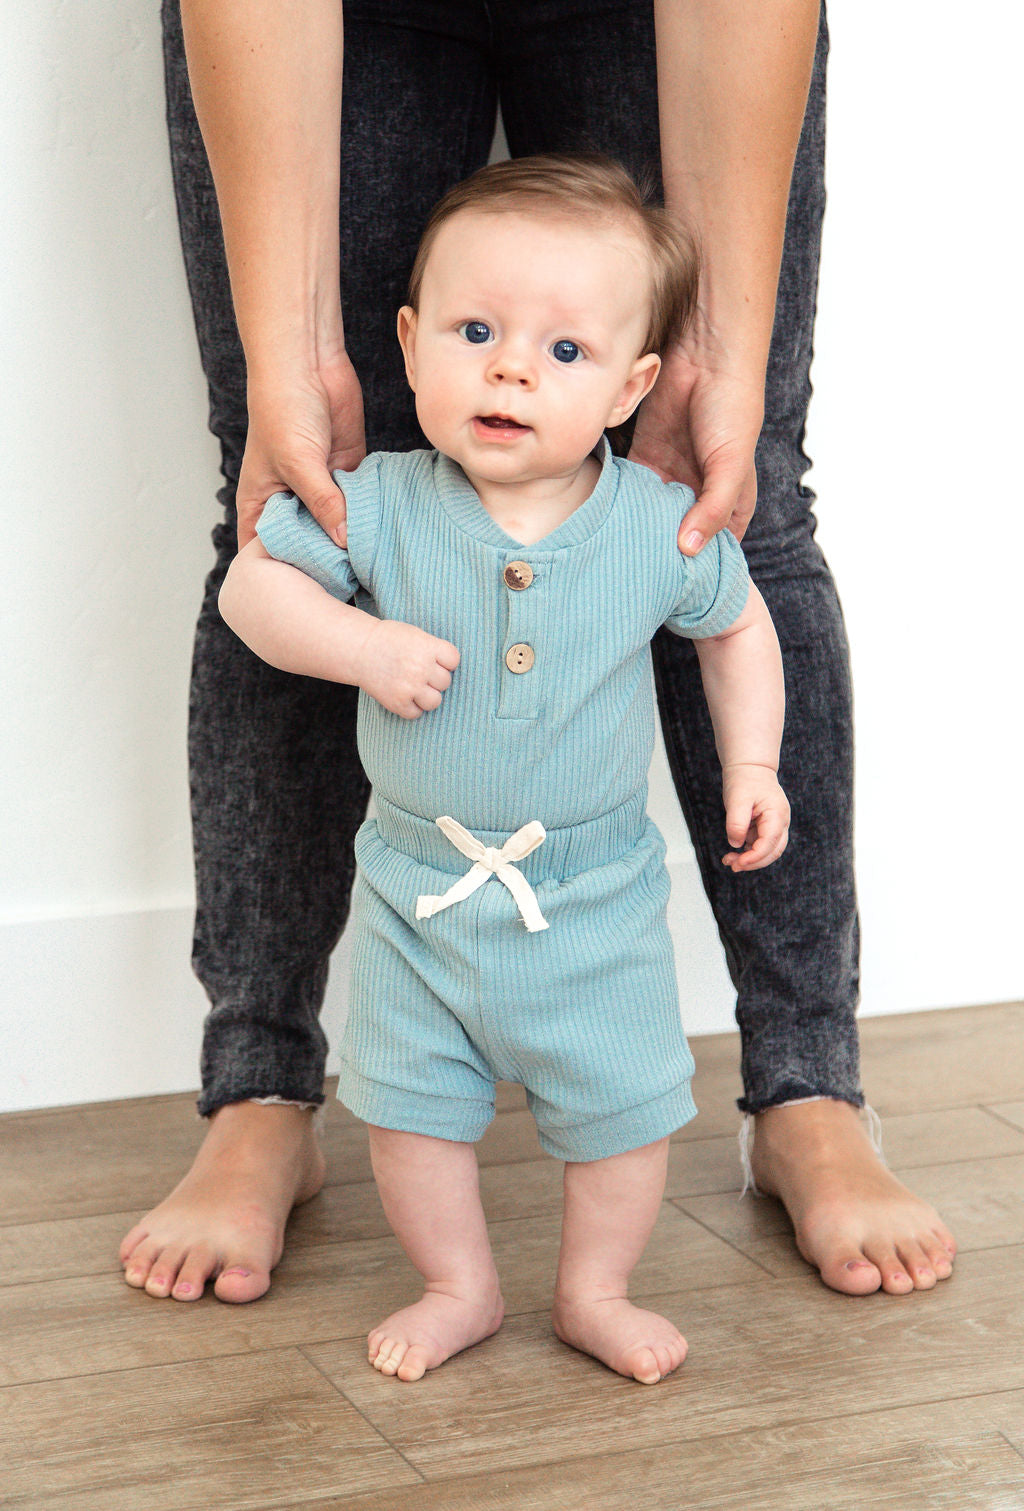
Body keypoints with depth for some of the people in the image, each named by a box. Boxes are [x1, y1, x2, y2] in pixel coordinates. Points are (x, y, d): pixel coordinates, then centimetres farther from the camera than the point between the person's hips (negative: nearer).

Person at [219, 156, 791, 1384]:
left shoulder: (659, 526, -13)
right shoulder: (381, 507, -16)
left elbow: (735, 623, 6)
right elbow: (252, 583, -11)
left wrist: (750, 762, 2)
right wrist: (360, 645, -26)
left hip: (595, 895, 0)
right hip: (418, 881, 1)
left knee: (623, 1101, 8)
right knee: (408, 1100, 11)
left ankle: (595, 1291, 32)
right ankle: (459, 1287, 33)